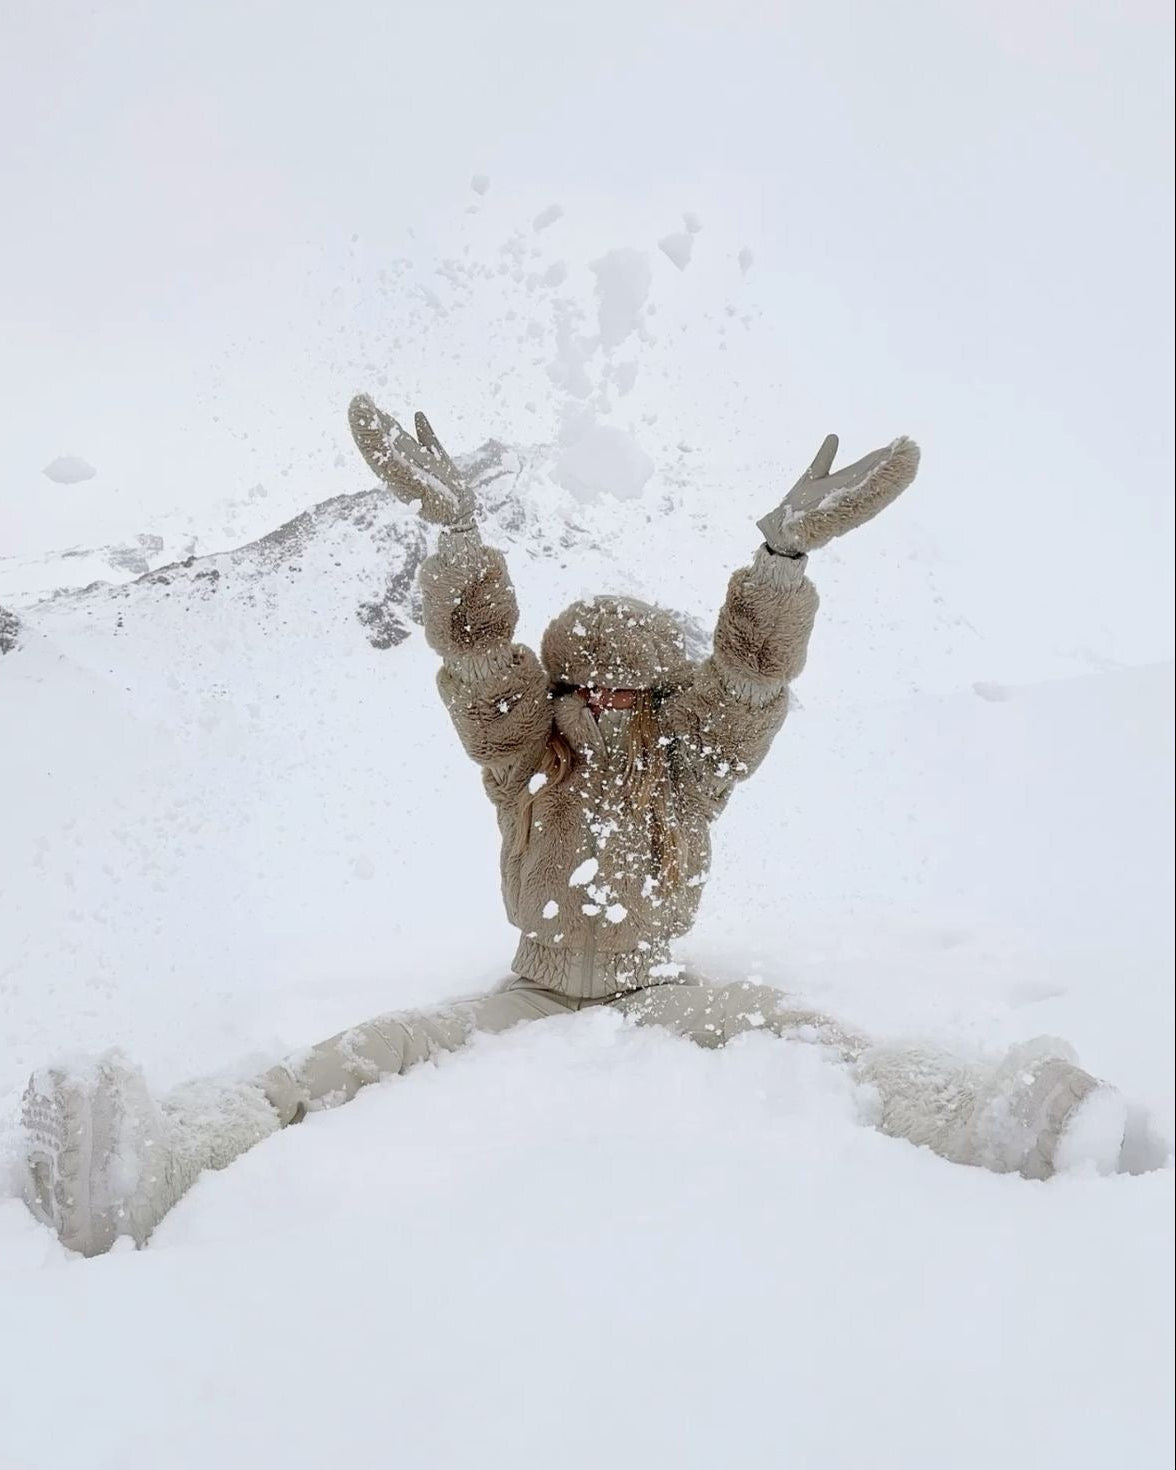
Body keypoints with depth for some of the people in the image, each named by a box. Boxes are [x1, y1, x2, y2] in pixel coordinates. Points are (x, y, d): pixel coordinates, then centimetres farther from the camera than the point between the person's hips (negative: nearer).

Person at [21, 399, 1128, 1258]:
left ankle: (986, 1122, -50)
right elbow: (476, 650, -9)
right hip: (532, 996, 0)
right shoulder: (522, 761, 3)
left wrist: (785, 551, -21)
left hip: (660, 997, 0)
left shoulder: (687, 771, 3)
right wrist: (453, 524, -19)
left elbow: (754, 670, -10)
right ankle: (172, 1149, -46)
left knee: (788, 1033, -28)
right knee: (373, 1054, -24)